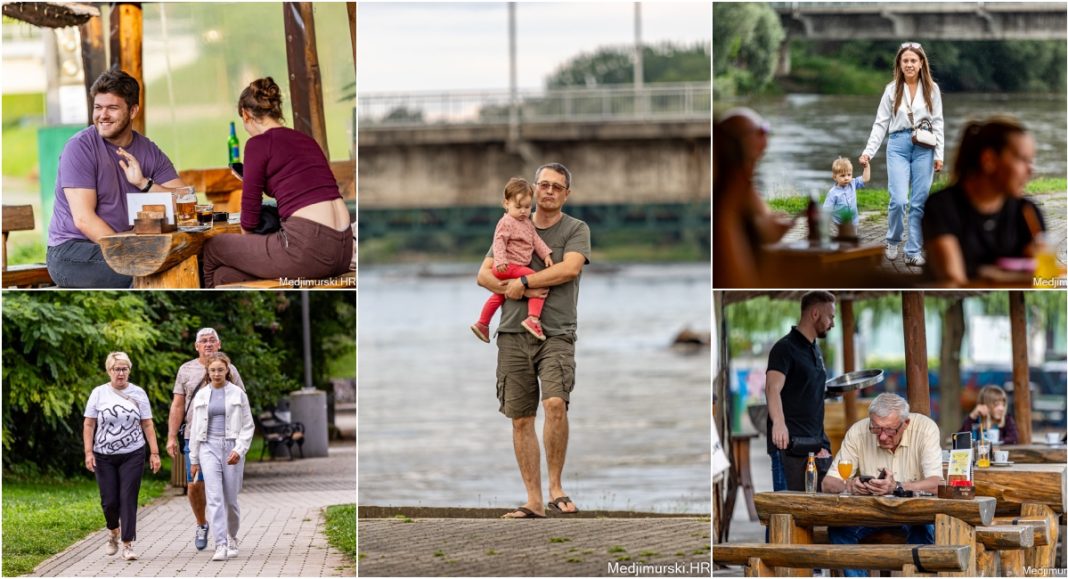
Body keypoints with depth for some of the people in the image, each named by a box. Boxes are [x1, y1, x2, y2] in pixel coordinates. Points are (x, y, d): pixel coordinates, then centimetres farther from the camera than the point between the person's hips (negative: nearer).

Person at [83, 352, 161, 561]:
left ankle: (128, 544, -5)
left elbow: (147, 425, 5)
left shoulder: (138, 393, 5)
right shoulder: (99, 393, 3)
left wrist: (154, 452, 0)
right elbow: (89, 425, 2)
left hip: (132, 455, 0)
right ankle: (113, 532, 30)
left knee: (128, 499, -7)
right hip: (104, 456, 0)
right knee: (109, 500, 1)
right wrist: (88, 452, -7)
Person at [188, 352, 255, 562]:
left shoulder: (238, 394, 3)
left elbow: (248, 426, 3)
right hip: (209, 447, 1)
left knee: (231, 499, 4)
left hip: (232, 447, -1)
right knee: (214, 498, -12)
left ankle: (232, 538, 29)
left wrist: (239, 450, -10)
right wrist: (194, 459, 12)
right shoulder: (201, 396, 9)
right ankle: (220, 545, -16)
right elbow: (195, 428, 14)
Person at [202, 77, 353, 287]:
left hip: (308, 247, -7)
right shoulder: (306, 140, 20)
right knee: (225, 275, 20)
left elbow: (250, 214, 1)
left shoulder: (259, 143, -2)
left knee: (211, 249, 17)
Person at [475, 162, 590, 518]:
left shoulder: (576, 229, 6)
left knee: (555, 402, -24)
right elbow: (484, 275, 10)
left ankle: (556, 486, -11)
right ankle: (534, 501, 7)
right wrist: (516, 290, -8)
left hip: (556, 333, -4)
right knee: (520, 419, 3)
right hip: (513, 333, 4)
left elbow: (570, 268, -12)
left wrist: (523, 282, -8)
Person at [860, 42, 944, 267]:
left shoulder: (931, 89, 6)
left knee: (919, 203, 0)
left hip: (924, 147, 1)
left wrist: (939, 155, 0)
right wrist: (868, 152, -3)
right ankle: (892, 241, 13)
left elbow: (938, 123, 6)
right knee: (899, 200, -12)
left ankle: (913, 251, 8)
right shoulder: (892, 90, 5)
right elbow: (880, 123, 6)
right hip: (898, 145, -1)